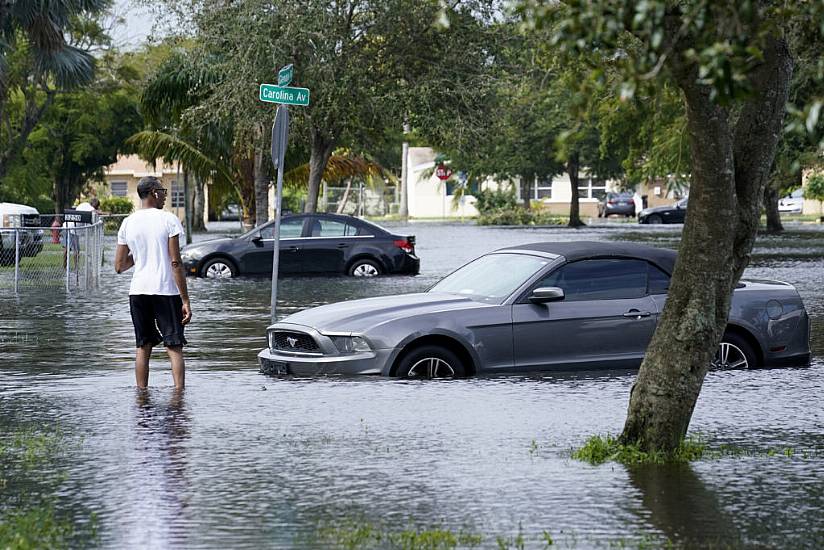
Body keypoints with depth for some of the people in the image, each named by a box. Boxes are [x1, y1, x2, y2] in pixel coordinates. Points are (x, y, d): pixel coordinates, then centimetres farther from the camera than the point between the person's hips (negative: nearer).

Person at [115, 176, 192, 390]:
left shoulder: (128, 223, 6)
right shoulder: (168, 220, -6)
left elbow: (119, 266, 7)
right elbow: (176, 263, -10)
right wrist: (185, 301, -8)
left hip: (138, 291, 4)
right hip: (166, 291, -4)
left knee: (143, 347, 12)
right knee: (174, 347, -1)